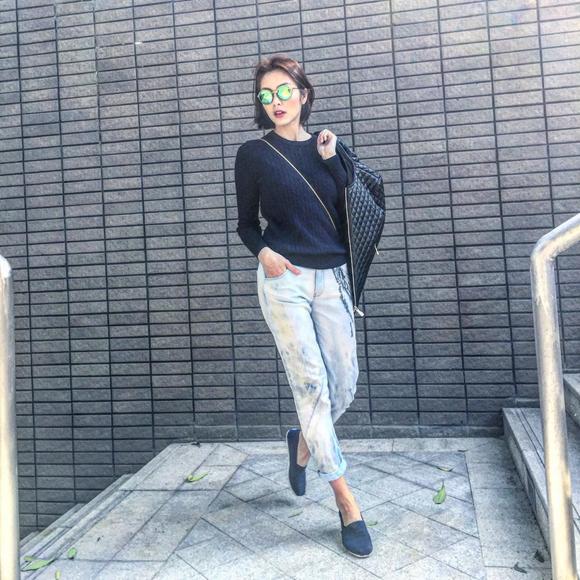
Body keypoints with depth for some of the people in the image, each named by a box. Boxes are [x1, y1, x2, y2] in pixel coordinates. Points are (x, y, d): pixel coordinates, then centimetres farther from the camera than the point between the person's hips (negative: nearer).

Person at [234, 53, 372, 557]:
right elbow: (247, 222, 7)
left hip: (332, 276, 4)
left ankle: (304, 441, 35)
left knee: (344, 385, 3)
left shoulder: (326, 146, 12)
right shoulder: (254, 153, 5)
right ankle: (347, 502, 4)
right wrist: (262, 251, -12)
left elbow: (349, 211, 3)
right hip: (284, 279, -3)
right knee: (311, 383, -7)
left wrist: (331, 159, -4)